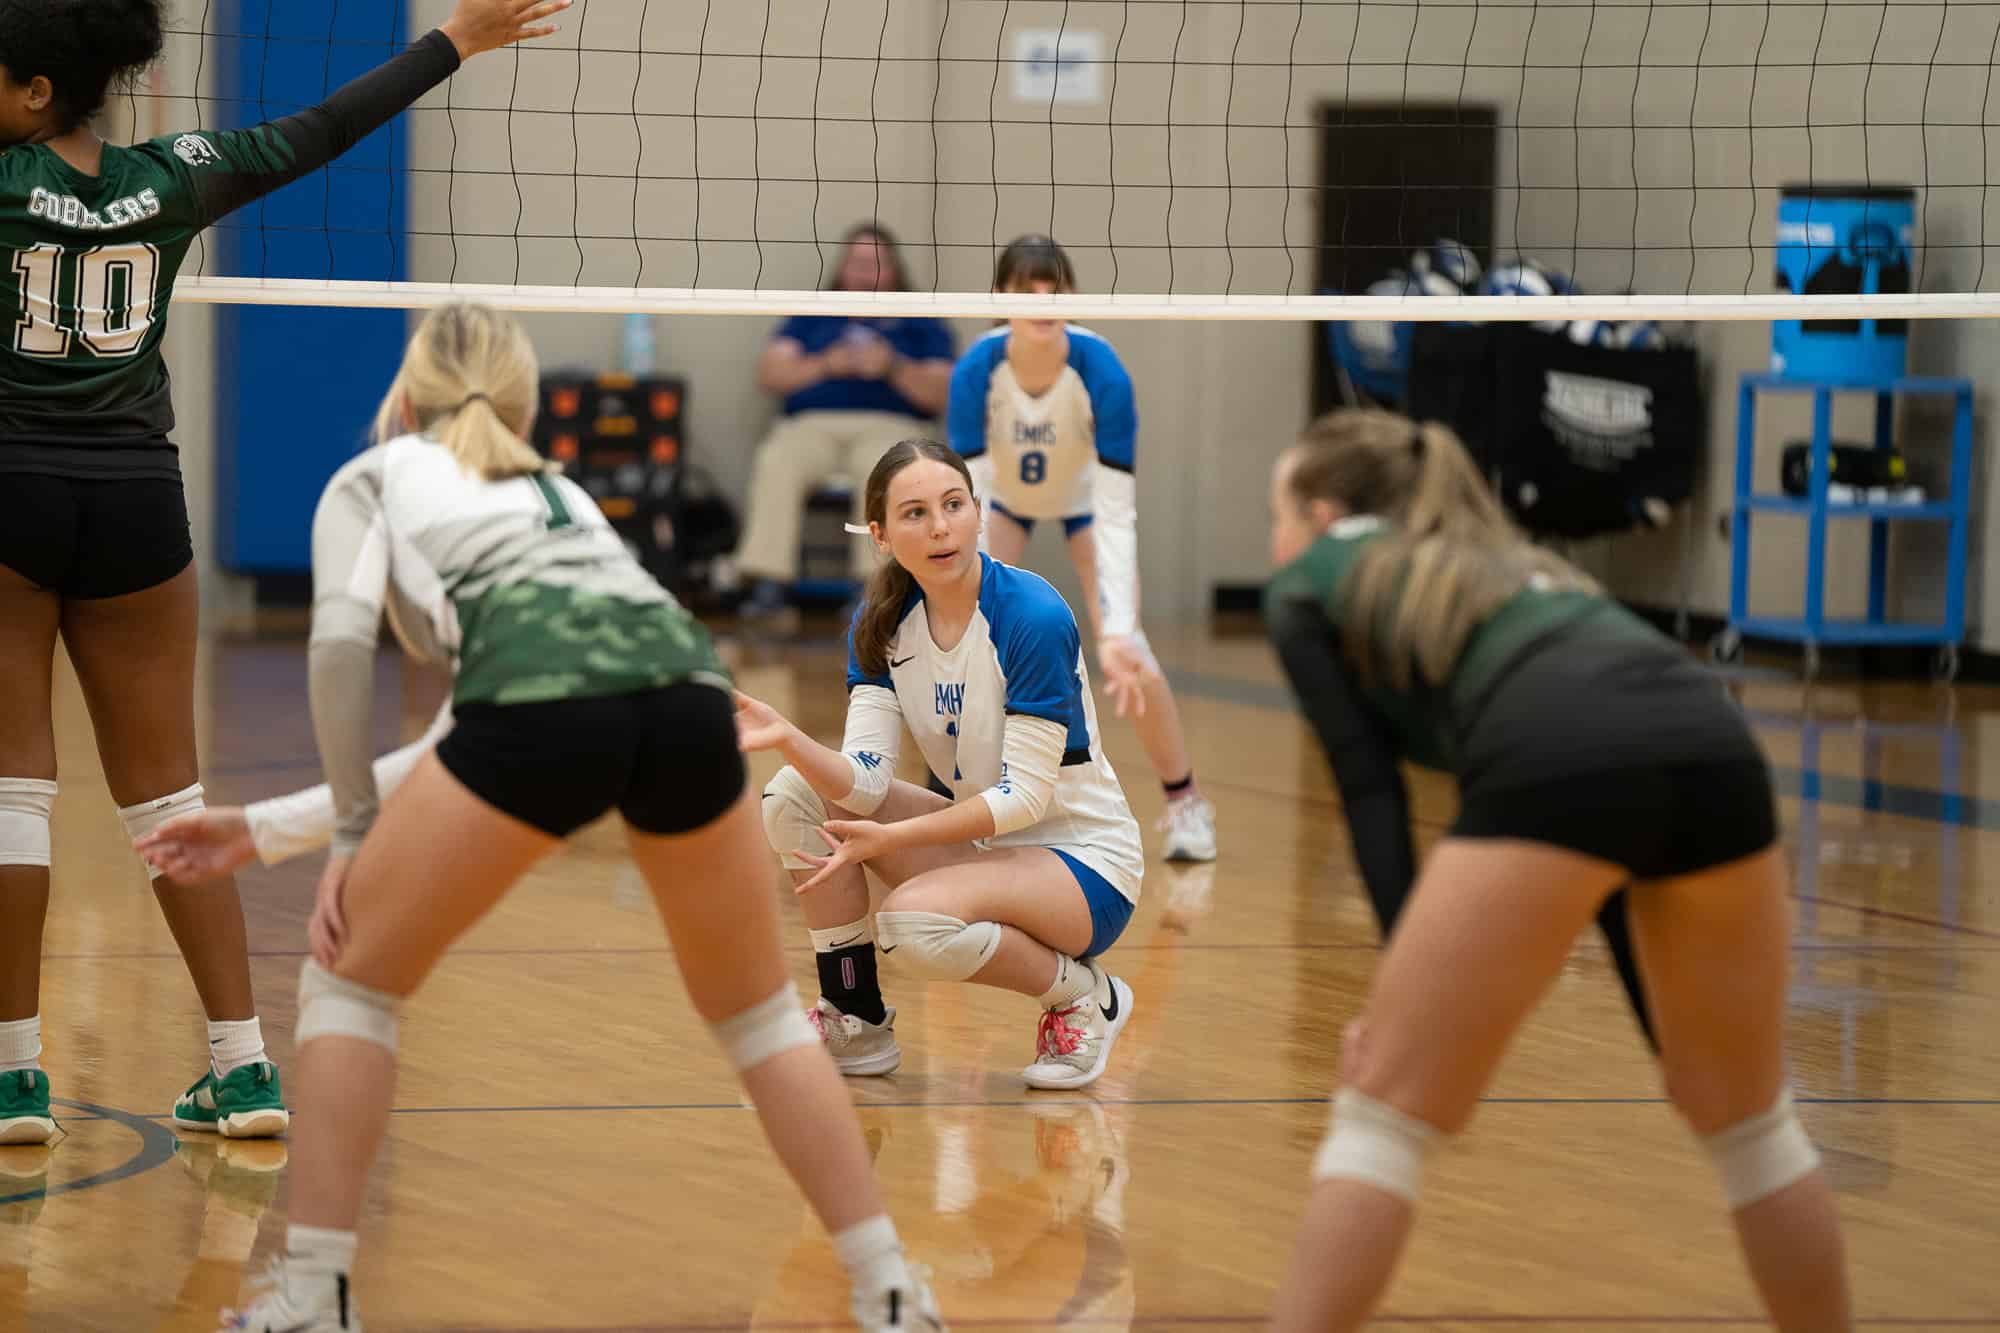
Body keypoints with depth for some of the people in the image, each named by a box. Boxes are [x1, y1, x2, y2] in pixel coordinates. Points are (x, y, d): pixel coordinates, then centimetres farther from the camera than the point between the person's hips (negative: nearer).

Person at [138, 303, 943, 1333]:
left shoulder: (373, 477, 28)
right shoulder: (556, 487, 42)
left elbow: (343, 636, 7)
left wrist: (353, 832, 14)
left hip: (545, 700, -4)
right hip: (687, 687, 4)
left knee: (350, 980, 16)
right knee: (758, 1014, 24)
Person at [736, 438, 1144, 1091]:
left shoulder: (1035, 618, -22)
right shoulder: (882, 622, -4)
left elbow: (1023, 795, -23)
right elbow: (864, 781, -12)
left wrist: (890, 839, -31)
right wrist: (788, 738, -31)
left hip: (1083, 863, -7)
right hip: (979, 840, 7)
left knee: (916, 920, -34)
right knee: (797, 793, -10)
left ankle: (1083, 998, -5)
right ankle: (856, 1024, 1)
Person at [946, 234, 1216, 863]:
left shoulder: (1101, 372, -37)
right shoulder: (976, 371, -34)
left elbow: (1116, 513, -36)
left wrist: (1116, 632, -43)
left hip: (1083, 493, -1)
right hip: (1003, 491, 1)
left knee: (1123, 648, -14)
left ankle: (1185, 802, 3)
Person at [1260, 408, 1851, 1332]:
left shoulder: (1308, 587, 26)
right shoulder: (1502, 562, 41)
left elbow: (1369, 788, 14)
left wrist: (1401, 986, 11)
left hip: (1556, 767, -6)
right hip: (1713, 747, 6)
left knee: (1382, 1112, 5)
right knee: (1747, 1118, 24)